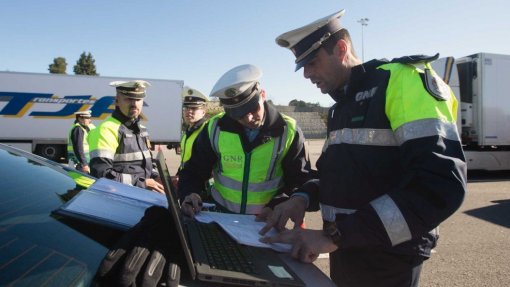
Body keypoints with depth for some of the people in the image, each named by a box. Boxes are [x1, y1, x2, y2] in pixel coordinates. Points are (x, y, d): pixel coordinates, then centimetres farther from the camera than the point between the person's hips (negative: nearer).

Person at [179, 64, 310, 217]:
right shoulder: (215, 129, -8)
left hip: (266, 220, -3)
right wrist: (189, 194, -18)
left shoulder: (288, 132, -9)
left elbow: (300, 181, -3)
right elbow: (194, 172, 2)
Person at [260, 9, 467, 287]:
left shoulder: (402, 80, -15)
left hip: (386, 263, -7)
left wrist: (335, 235, -27)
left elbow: (440, 185, -26)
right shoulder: (341, 107, 11)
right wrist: (302, 198, -4)